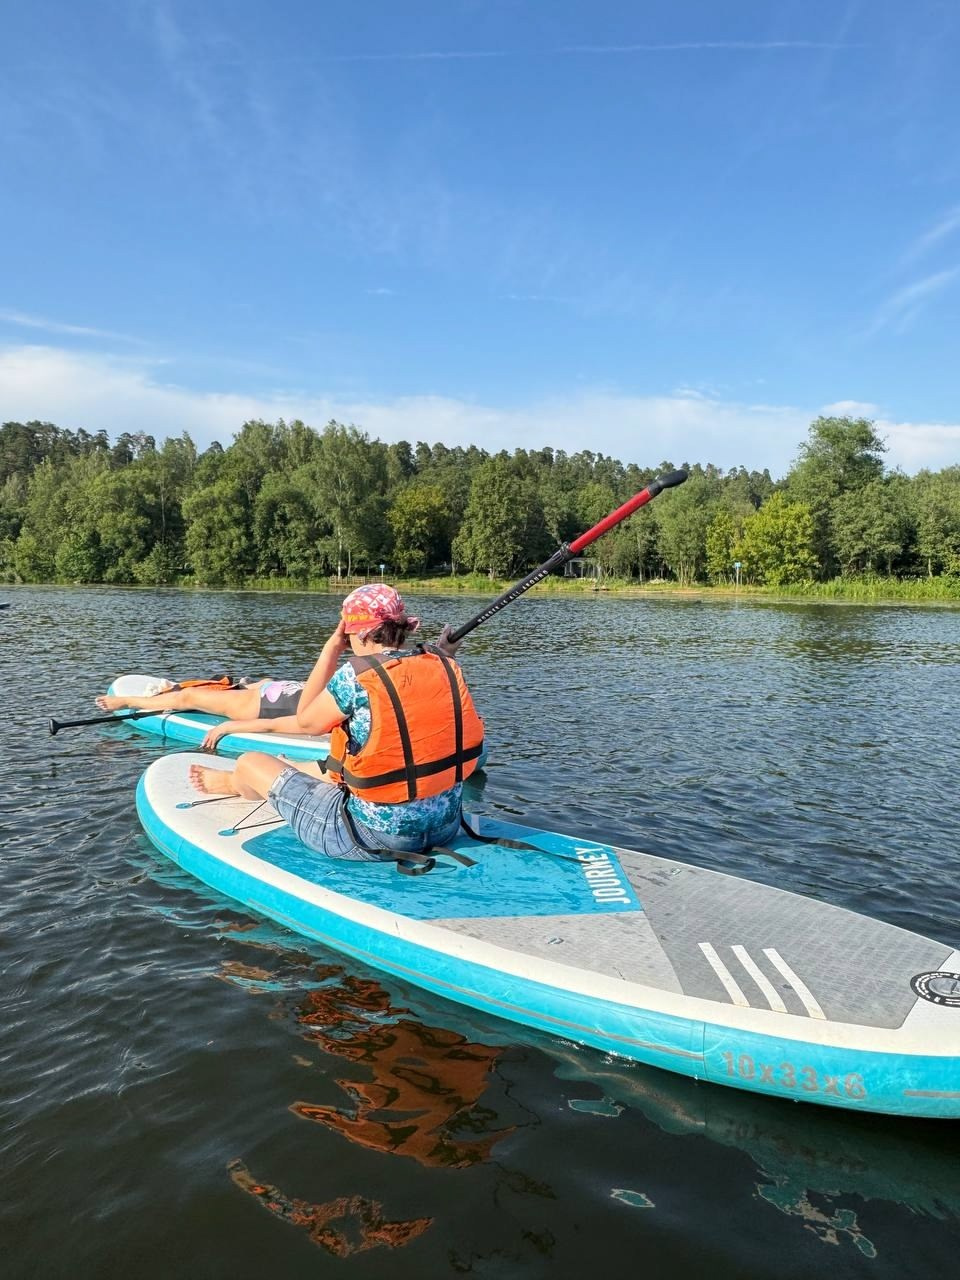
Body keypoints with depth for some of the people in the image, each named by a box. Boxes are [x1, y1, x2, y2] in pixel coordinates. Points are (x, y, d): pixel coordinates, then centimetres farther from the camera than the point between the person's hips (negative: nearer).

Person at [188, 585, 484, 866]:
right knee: (332, 769, 34)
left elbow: (306, 720, -1)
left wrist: (331, 649, 3)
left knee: (250, 763, 14)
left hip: (374, 837, -6)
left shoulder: (356, 676, -19)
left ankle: (237, 783, 52)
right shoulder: (445, 665, -4)